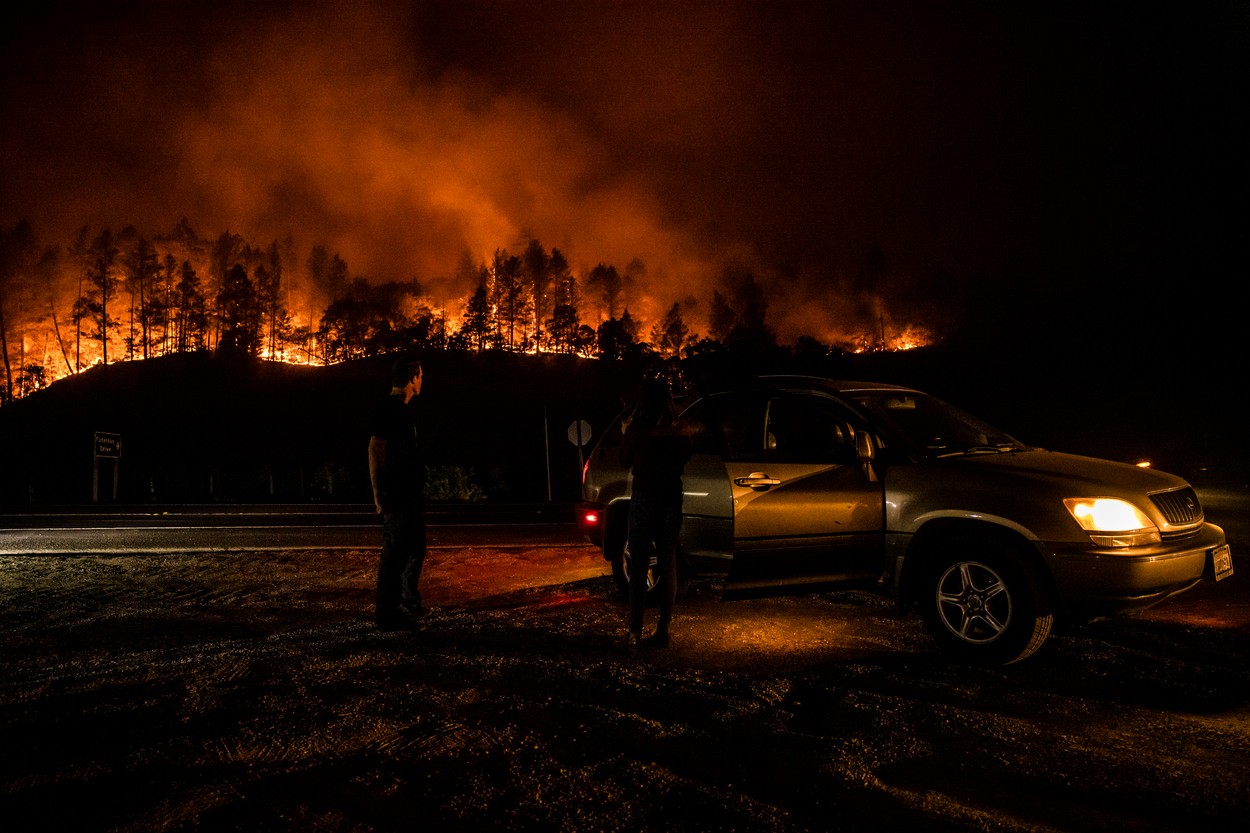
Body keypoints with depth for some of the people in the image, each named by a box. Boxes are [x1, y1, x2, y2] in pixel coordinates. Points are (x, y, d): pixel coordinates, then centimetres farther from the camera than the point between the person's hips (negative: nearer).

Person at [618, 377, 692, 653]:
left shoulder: (636, 430, -11)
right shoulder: (679, 431, -3)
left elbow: (625, 462, 4)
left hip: (644, 498, -3)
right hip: (672, 499, 3)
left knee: (638, 567, 2)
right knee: (667, 564, 12)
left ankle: (635, 633, -5)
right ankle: (663, 631, 15)